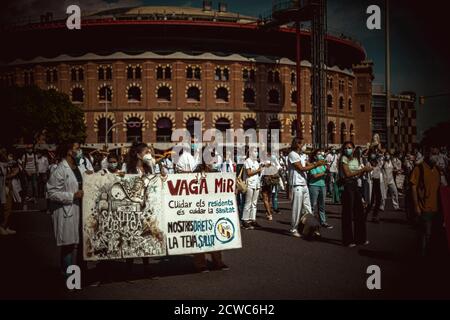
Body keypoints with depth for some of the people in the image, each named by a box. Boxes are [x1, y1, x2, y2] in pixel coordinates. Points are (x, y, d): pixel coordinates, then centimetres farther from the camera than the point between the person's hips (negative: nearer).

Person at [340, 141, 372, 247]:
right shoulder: (344, 159, -5)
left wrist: (364, 171, -5)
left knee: (359, 212, 9)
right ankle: (348, 239, 5)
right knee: (348, 212, -3)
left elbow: (357, 175, 13)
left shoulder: (355, 159, 14)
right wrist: (362, 169, -12)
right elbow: (348, 174, -15)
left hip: (355, 185, 7)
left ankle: (360, 238, 20)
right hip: (347, 186, -7)